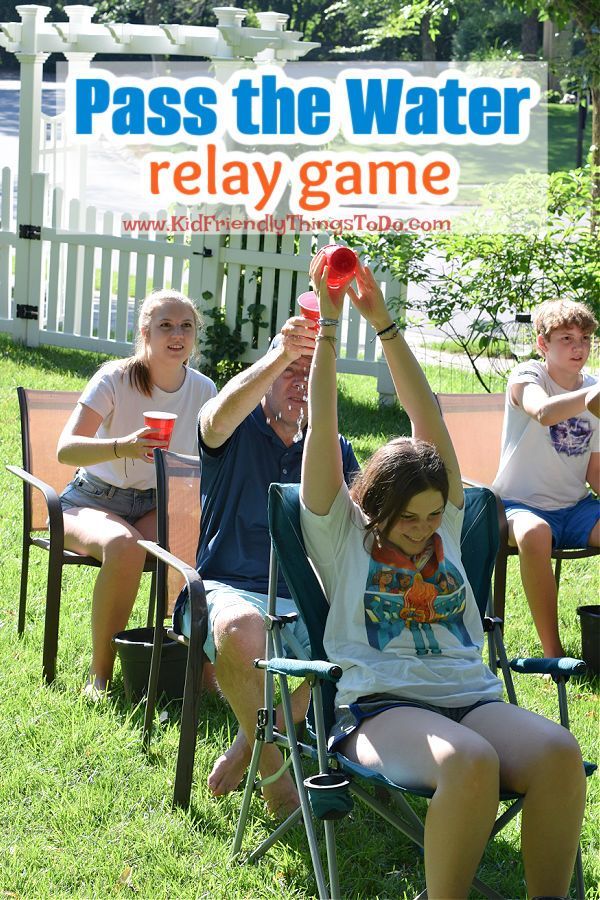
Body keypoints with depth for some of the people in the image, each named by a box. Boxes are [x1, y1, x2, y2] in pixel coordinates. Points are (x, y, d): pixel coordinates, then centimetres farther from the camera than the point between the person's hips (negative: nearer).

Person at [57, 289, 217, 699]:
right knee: (123, 546, -38)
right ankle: (100, 674, -22)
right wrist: (123, 447, -45)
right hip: (94, 500, -3)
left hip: (156, 506, 4)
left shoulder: (203, 390, -3)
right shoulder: (116, 379, -16)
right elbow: (66, 448, -26)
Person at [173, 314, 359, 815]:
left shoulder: (334, 449, 18)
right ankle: (274, 771, -20)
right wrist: (282, 355, -36)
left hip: (308, 600, 4)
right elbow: (220, 419, -21)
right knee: (240, 629, -40)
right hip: (231, 589, -4)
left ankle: (253, 745, -10)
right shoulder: (238, 433, 6)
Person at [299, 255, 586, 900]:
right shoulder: (341, 534, 13)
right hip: (381, 702, -4)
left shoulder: (445, 525, 22)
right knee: (471, 762, -37)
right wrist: (329, 323, 6)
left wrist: (385, 324, 13)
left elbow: (427, 416, 17)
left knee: (560, 753, -30)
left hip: (471, 695, 4)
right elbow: (322, 428, 7)